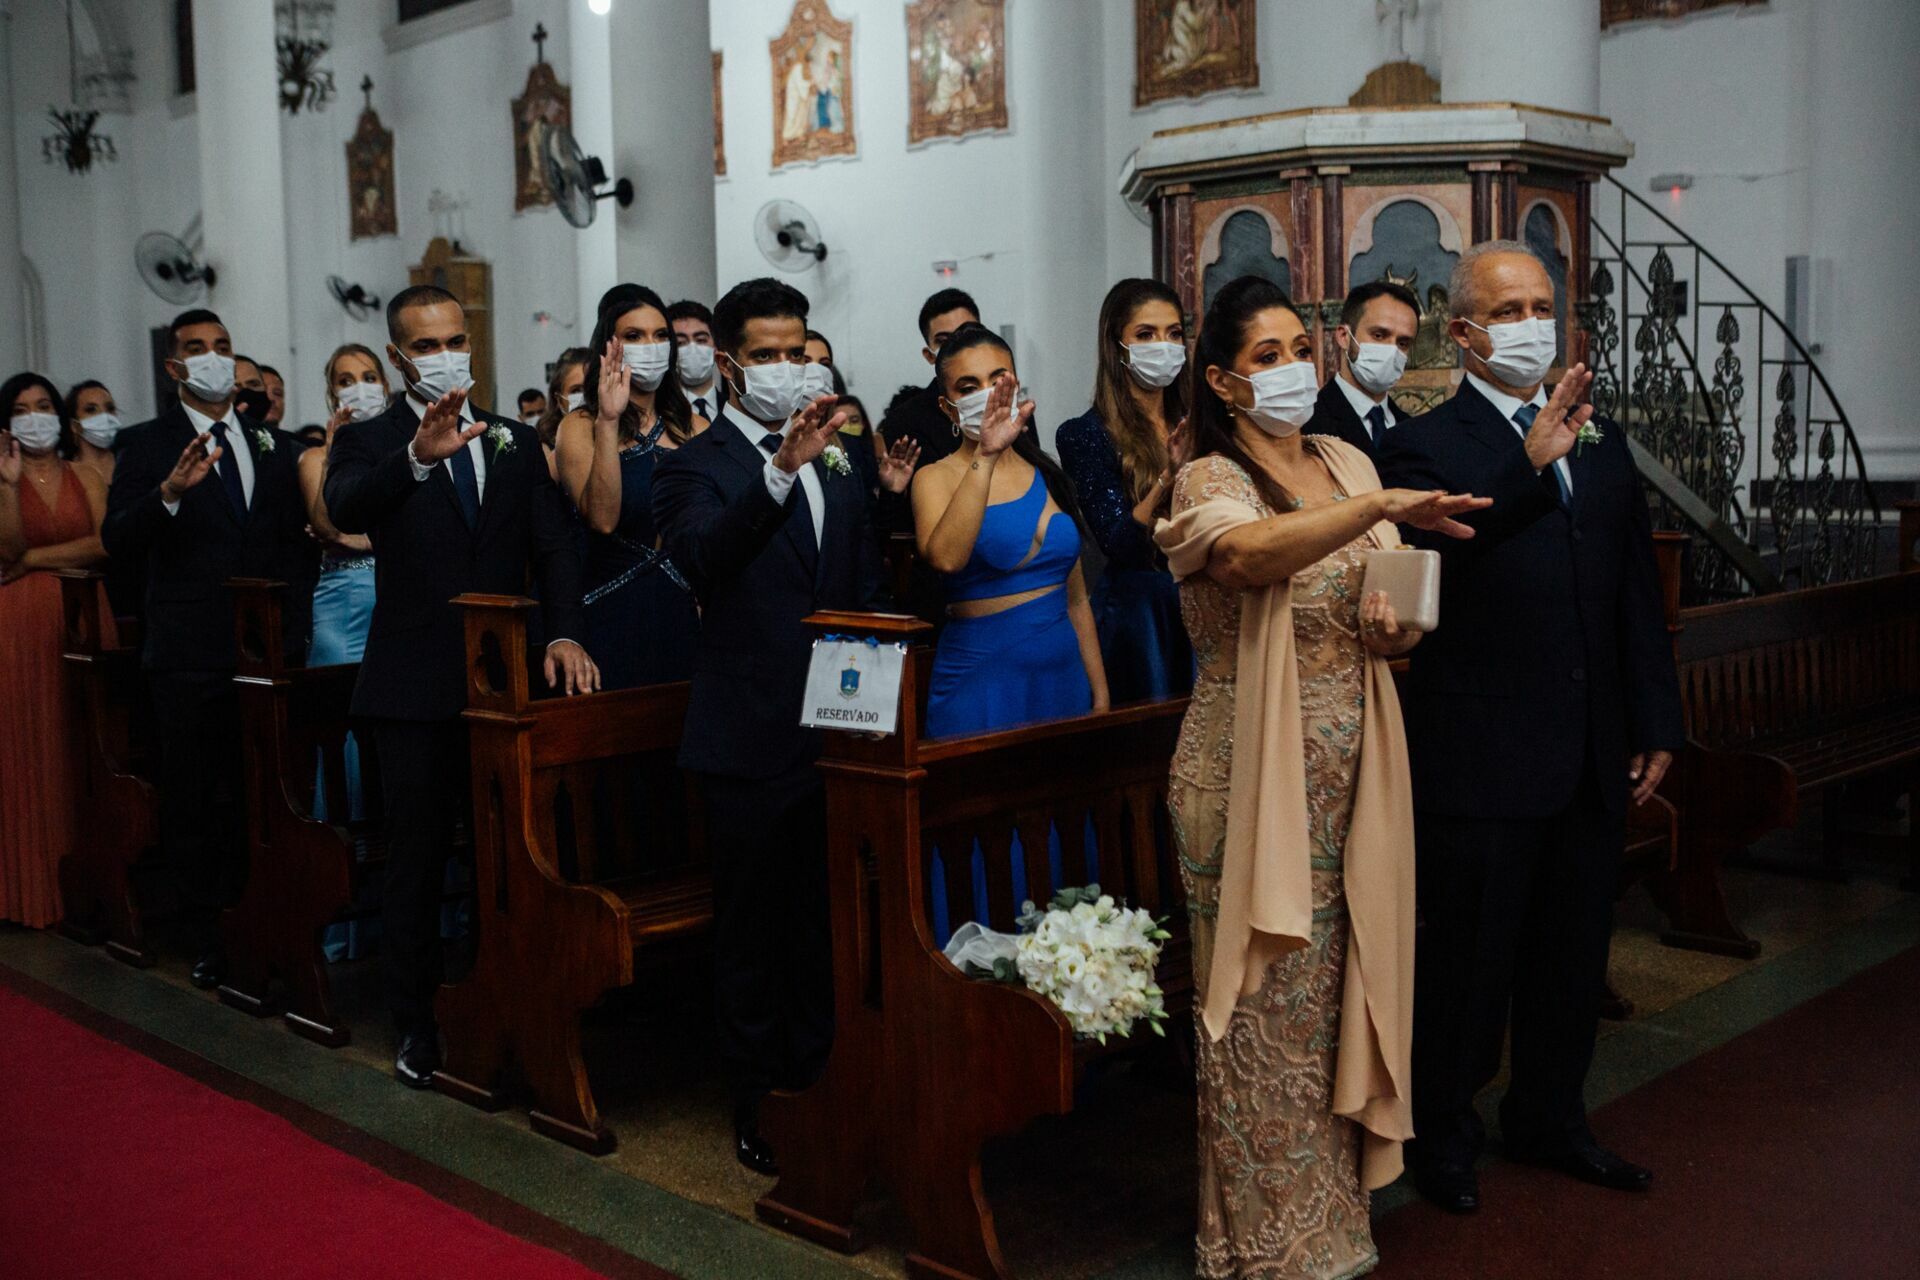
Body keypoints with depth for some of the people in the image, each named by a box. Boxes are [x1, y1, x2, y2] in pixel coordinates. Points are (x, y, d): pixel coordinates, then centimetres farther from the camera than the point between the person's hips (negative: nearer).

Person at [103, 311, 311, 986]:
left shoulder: (271, 444, 11)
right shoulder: (146, 444, 0)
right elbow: (117, 539, -12)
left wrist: (293, 628, 6)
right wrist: (170, 489, -30)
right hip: (190, 654, -3)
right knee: (194, 804, 7)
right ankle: (209, 940, 18)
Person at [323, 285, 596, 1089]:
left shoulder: (515, 443, 10)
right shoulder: (369, 442, -1)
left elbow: (553, 546, 2)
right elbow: (345, 509, -25)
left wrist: (563, 633, -16)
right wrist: (418, 456, -44)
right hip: (415, 687, -3)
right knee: (417, 860, 8)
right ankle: (418, 1023, 21)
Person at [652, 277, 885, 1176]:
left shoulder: (837, 468, 12)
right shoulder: (696, 467, -6)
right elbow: (701, 558, -28)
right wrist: (783, 469, -40)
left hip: (839, 727, 5)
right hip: (751, 738, -5)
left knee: (825, 922, 15)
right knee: (752, 928, 7)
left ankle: (818, 1081, 30)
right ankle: (756, 1101, 20)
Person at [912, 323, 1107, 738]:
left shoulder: (1046, 474, 10)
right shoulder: (938, 478, -3)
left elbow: (1076, 601, 13)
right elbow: (945, 558, -27)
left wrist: (1100, 695, 9)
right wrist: (985, 457, -29)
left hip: (1063, 674, 5)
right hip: (981, 678, -4)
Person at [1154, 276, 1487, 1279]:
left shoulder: (1347, 464, 11)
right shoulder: (1211, 481, -8)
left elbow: (1386, 598, 19)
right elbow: (1248, 553, -32)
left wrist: (1396, 630, -4)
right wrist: (1381, 506, -44)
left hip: (1350, 772, 6)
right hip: (1250, 774, -5)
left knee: (1337, 985, 12)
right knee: (1267, 994, 1)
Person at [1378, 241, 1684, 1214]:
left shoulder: (1601, 442, 11)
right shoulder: (1423, 447, -9)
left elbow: (1638, 595, 13)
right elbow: (1425, 560, -30)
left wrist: (1655, 725, 10)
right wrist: (1528, 467, -42)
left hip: (1592, 764, 6)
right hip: (1480, 760, -6)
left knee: (1572, 958, 19)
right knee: (1466, 962, 8)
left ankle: (1549, 1121, 38)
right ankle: (1443, 1137, 27)